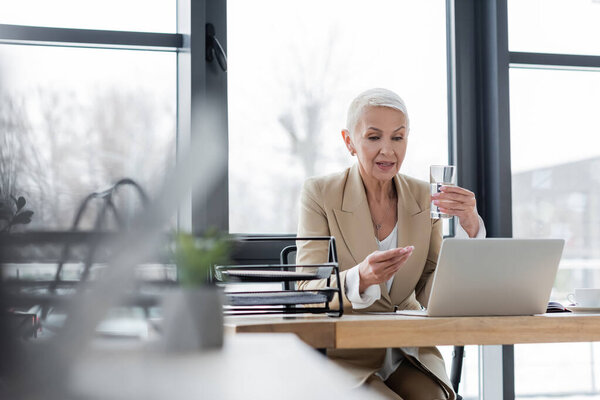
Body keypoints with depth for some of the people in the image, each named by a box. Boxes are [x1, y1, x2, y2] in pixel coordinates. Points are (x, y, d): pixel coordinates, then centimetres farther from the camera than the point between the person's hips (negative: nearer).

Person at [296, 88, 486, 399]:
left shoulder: (424, 198, 4)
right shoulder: (320, 194, -5)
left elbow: (430, 295, -1)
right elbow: (307, 293, -11)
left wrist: (468, 228, -14)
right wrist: (360, 278, -31)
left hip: (407, 356, 3)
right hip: (343, 356, -2)